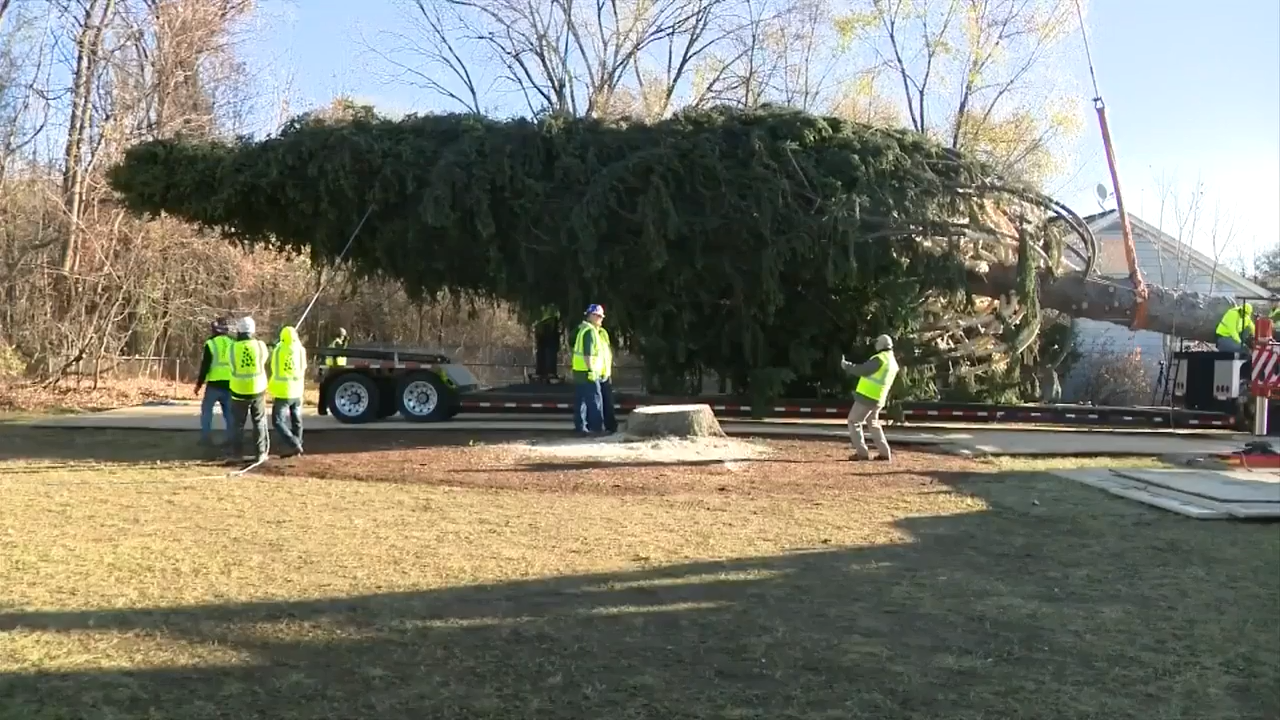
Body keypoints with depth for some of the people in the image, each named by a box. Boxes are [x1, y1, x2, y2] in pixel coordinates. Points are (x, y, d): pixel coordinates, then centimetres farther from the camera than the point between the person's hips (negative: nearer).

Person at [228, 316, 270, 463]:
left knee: (238, 423, 14)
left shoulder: (233, 347, -7)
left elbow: (232, 365, 8)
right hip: (258, 390, 0)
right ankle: (260, 453, 7)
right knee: (259, 422, 9)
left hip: (239, 391, 0)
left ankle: (237, 452, 17)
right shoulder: (260, 345, -8)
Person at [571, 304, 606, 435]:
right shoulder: (590, 331, -14)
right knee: (595, 400, -4)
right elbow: (588, 353, -21)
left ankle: (580, 426, 12)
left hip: (578, 371, 10)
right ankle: (597, 427, -3)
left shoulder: (582, 329, 17)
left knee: (580, 401, 10)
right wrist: (591, 370, -22)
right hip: (587, 372, -10)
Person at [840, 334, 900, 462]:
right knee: (873, 424, 23)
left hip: (867, 397, -9)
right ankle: (885, 453, 17)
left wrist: (846, 365, -5)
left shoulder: (879, 359, -16)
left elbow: (861, 370, -17)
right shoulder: (893, 363, 12)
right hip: (878, 400, 9)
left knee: (854, 422, 2)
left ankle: (862, 453, -4)